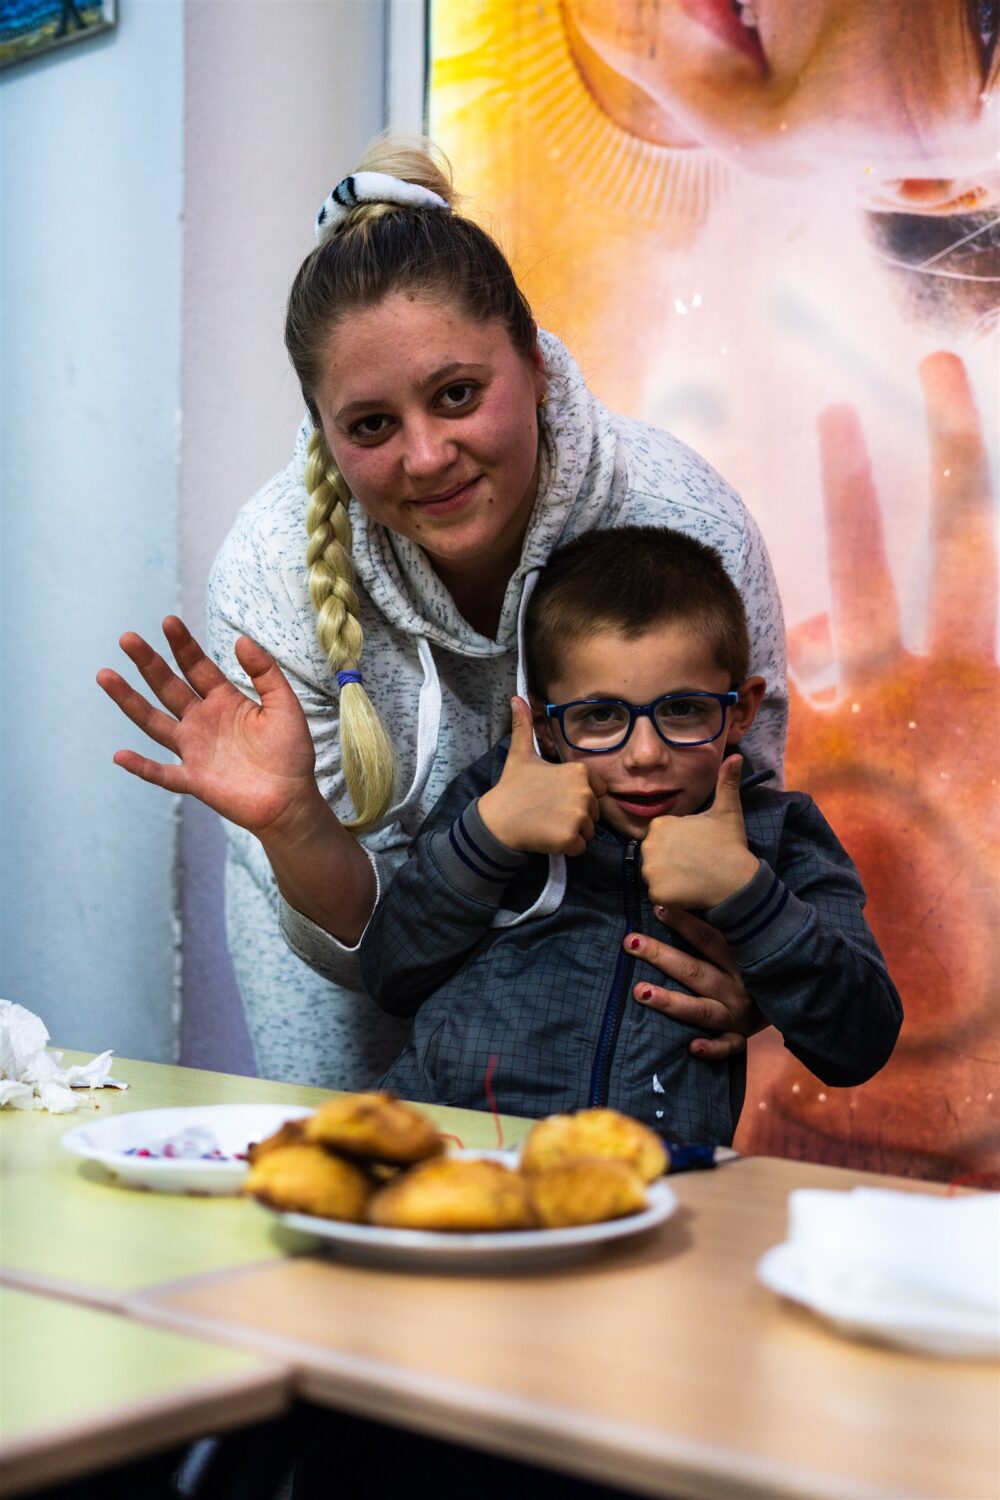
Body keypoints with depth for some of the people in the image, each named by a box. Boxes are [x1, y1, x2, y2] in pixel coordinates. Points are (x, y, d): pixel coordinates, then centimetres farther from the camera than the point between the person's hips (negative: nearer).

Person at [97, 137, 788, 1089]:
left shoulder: (687, 532, -33)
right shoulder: (271, 576, -31)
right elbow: (357, 942, -24)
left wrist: (726, 975, -43)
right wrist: (293, 824, -46)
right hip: (372, 893, 0)